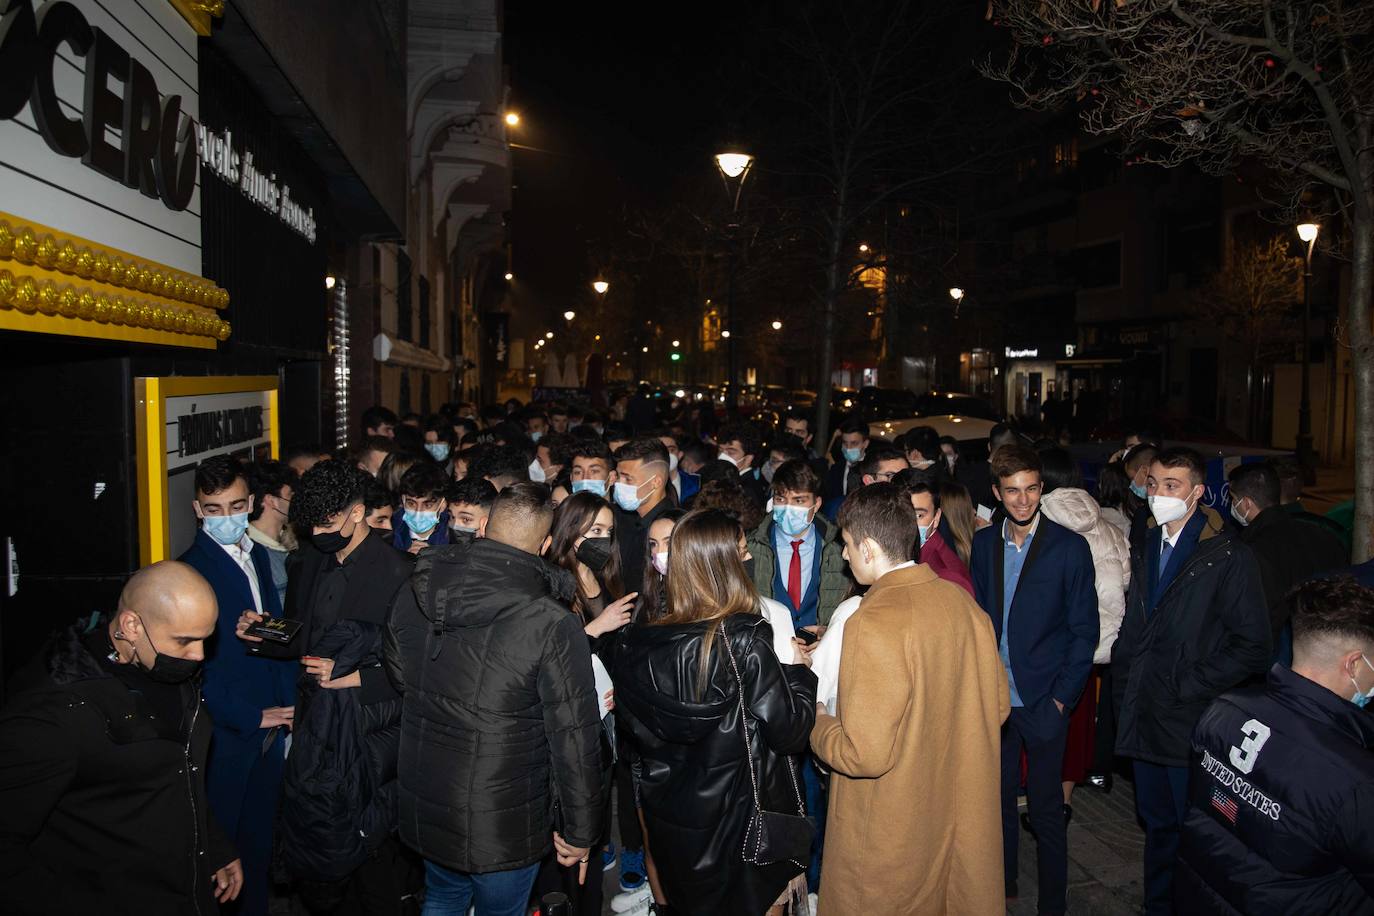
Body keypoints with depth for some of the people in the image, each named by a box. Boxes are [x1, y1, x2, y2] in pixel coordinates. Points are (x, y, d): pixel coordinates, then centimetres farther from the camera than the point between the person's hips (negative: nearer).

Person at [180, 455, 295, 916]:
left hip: (270, 727, 6)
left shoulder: (257, 556, 6)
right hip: (227, 736, -6)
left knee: (259, 840, 19)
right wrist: (249, 718, -15)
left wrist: (288, 707, 3)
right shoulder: (190, 570, -16)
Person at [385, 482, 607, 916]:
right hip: (502, 829, -5)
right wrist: (580, 831, -6)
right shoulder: (553, 625, -25)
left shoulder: (411, 597, -8)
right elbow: (575, 741, -20)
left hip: (422, 811, 5)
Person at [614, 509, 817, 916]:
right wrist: (797, 670, -4)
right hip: (741, 821, -4)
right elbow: (788, 731, -19)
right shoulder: (744, 641, -22)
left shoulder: (637, 647, -9)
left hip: (671, 825, 4)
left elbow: (636, 732, 3)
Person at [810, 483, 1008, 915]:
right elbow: (996, 705, 6)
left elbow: (865, 754, -26)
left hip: (893, 842, -6)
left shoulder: (874, 624, -26)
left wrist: (817, 722, -8)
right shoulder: (961, 601, -4)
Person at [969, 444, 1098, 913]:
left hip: (1043, 702, -3)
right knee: (999, 799, 16)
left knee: (1046, 808, 7)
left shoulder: (1070, 547, -8)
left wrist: (1062, 697, -9)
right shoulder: (984, 543, 4)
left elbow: (1085, 630, -5)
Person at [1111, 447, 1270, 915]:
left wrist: (1190, 687, -14)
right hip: (1144, 719, 6)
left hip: (1192, 723, -6)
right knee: (1157, 824, 19)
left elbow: (1251, 646, -13)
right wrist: (1124, 692, 7)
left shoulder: (1228, 556, -12)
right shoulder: (1145, 548, 9)